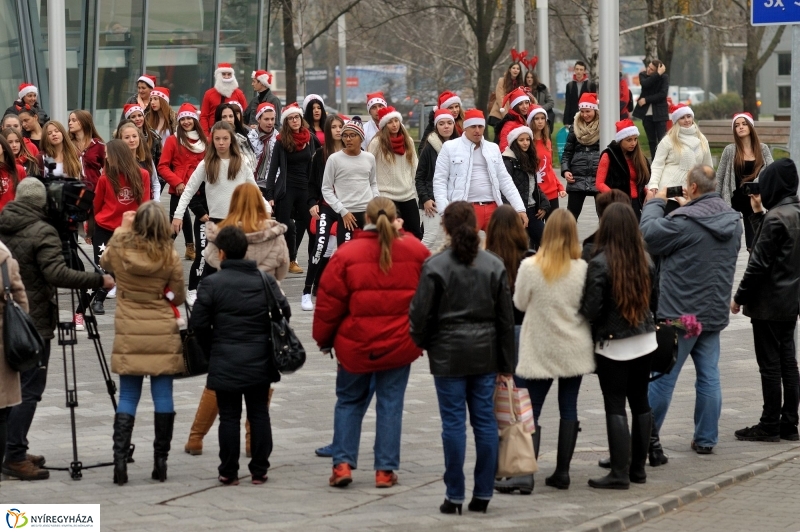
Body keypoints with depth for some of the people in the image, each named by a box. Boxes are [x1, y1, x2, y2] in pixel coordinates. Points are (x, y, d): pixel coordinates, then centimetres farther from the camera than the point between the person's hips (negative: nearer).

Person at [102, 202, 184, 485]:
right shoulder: (170, 256, -10)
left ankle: (120, 458, -6)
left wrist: (122, 229, 23)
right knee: (163, 396, 6)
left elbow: (105, 262, 19)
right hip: (163, 335, -1)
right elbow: (178, 296, 2)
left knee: (127, 398, 6)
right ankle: (160, 461, 8)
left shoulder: (120, 250, -7)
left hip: (129, 336, 1)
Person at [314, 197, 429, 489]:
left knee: (349, 401, 15)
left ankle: (343, 463, 6)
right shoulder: (414, 251, -4)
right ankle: (385, 470, 8)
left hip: (355, 345, -1)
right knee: (391, 404, 9)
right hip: (399, 344, 1)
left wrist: (324, 339, 8)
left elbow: (329, 303, -6)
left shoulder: (347, 254, -10)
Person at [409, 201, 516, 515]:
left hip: (449, 354, -3)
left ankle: (455, 495, 3)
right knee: (485, 421, 7)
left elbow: (421, 313, -9)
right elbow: (506, 316, 5)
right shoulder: (494, 266, 2)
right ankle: (482, 494, 9)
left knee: (453, 422, 1)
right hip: (485, 353, 3)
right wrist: (506, 361, 12)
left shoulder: (435, 266, -11)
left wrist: (421, 341, 13)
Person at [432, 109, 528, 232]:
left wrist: (520, 208, 9)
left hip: (493, 209, 4)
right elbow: (440, 180, 1)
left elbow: (505, 180, 17)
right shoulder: (450, 147, 4)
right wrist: (444, 210, -12)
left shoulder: (493, 148, 16)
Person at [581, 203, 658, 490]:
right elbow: (653, 300, 10)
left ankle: (620, 473, -3)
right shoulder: (645, 260, -1)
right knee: (640, 403, 14)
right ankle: (638, 467, 22)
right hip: (644, 342, 6)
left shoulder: (600, 264, -18)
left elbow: (591, 310, -18)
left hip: (613, 345, -6)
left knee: (615, 407, -2)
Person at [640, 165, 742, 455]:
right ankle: (706, 439, 14)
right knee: (709, 376, 11)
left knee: (662, 376, 1)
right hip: (714, 312, 7)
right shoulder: (732, 221, 6)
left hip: (680, 313, -7)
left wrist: (654, 204, 4)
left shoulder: (684, 221, -20)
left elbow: (649, 236, -13)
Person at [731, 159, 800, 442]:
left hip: (768, 302, -9)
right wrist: (758, 212, 12)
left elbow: (759, 263, -20)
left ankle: (770, 426, 3)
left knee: (770, 365, -2)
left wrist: (740, 297, -12)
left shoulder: (776, 217, -20)